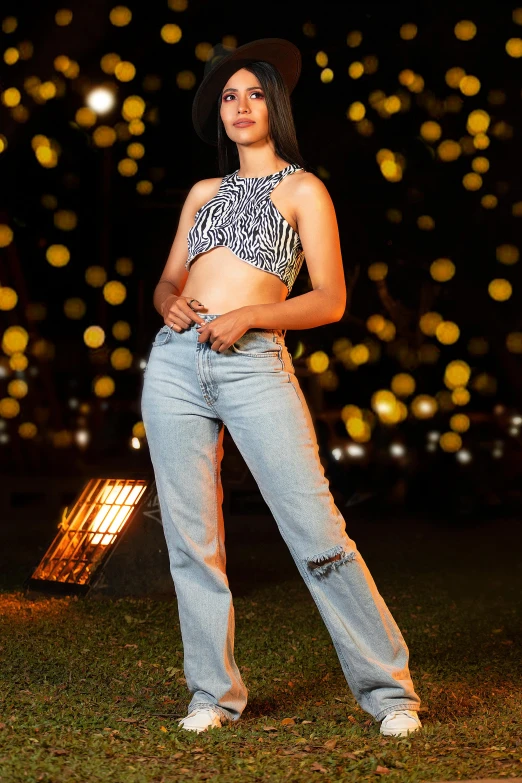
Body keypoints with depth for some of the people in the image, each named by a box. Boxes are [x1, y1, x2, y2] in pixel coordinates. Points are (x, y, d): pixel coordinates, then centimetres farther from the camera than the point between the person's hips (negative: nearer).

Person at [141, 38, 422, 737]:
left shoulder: (303, 190, 8)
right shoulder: (204, 193, 22)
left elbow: (331, 300, 1)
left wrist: (246, 316, -12)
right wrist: (170, 303, -2)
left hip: (253, 365, -4)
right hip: (175, 362, 5)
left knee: (317, 532, -10)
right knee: (192, 540, 2)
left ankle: (389, 689, 0)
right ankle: (214, 692, 14)